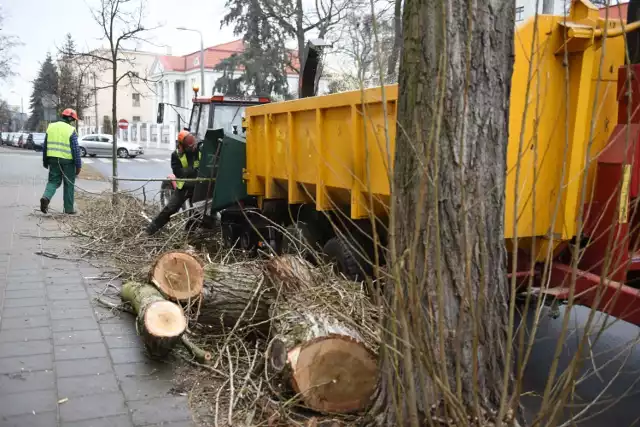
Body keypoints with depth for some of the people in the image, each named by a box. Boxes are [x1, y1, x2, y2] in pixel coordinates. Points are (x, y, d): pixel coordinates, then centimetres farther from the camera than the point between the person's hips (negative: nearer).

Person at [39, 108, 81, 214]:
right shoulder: (71, 130, -9)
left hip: (53, 159, 4)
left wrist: (45, 161, 20)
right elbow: (75, 149, -12)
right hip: (67, 161, -4)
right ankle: (69, 208, 12)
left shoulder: (51, 127, 8)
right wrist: (78, 165, -7)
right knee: (69, 184, 7)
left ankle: (46, 197, -14)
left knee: (53, 181, 13)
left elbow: (45, 146, 12)